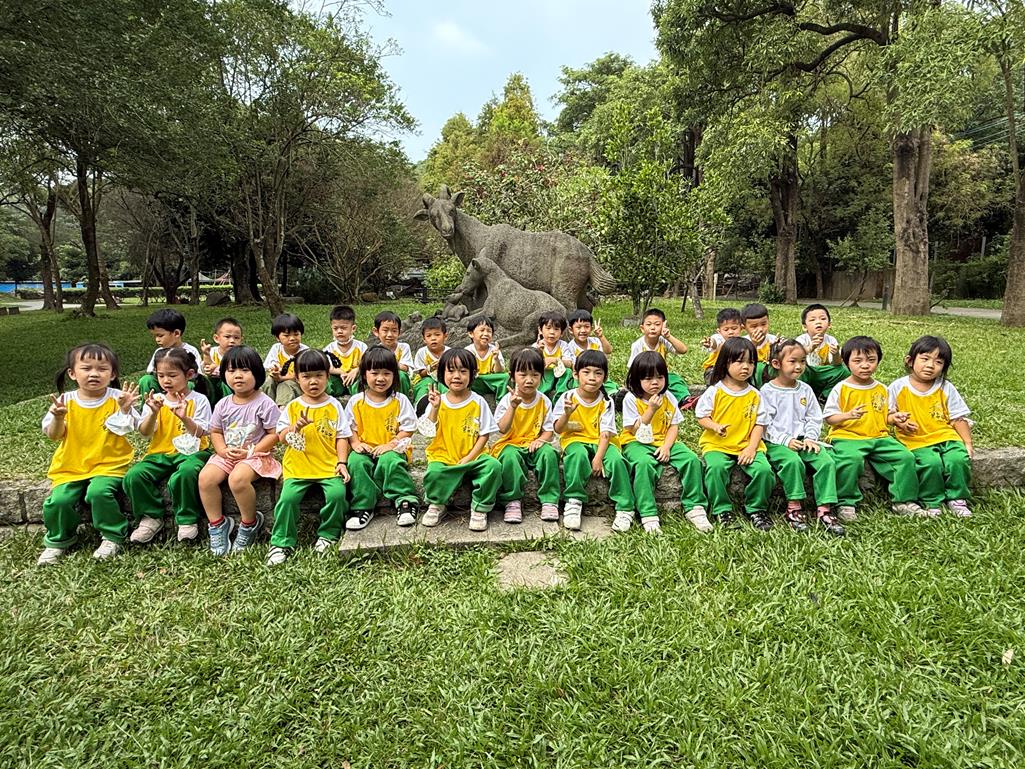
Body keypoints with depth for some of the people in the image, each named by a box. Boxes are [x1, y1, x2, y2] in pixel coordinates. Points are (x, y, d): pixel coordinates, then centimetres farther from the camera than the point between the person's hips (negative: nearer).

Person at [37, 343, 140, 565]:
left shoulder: (117, 398, -4)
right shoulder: (66, 401, 2)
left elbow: (127, 428, -10)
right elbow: (54, 435, 1)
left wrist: (125, 410, -28)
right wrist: (58, 417, -19)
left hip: (109, 464, -3)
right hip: (71, 467, 3)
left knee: (98, 492, -28)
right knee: (57, 500, -15)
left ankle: (112, 536, -3)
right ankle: (58, 540, 16)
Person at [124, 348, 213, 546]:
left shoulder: (199, 400, 0)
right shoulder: (156, 400, 9)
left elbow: (200, 433, -8)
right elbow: (145, 433, 0)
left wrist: (185, 418, -26)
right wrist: (153, 413, -18)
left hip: (191, 452, -4)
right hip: (160, 453, 4)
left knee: (186, 472, -37)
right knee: (134, 476, -23)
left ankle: (187, 519, -14)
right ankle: (151, 517, -1)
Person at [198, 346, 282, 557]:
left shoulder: (264, 403, -8)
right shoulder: (223, 404, 7)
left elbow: (274, 434, -9)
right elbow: (215, 432, 14)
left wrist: (250, 452, -16)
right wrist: (223, 450, -6)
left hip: (255, 454, -5)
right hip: (227, 454, 6)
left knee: (237, 478, -33)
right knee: (205, 477, -20)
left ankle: (250, 523, -8)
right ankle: (217, 524, -2)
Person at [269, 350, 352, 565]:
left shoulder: (334, 406, 7)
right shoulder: (292, 407, 9)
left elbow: (341, 437, 6)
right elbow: (281, 436, 4)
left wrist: (342, 463, -4)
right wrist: (296, 427, -16)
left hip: (329, 466, -1)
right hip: (298, 467, 1)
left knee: (338, 493, -23)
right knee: (287, 498, -20)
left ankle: (328, 534, 0)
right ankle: (282, 543, -2)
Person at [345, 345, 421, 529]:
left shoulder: (400, 400, 0)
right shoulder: (356, 401, 6)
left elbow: (407, 429, -2)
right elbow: (349, 428, 9)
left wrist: (390, 445, -14)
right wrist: (355, 443, -10)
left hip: (392, 449, -2)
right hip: (365, 449, 2)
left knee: (389, 461, -34)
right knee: (356, 461, -29)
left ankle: (406, 501, -20)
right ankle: (363, 506, -21)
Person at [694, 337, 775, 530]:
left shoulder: (755, 395, 7)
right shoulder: (714, 391, -1)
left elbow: (759, 424, 7)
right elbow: (701, 416, 1)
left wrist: (752, 447, -6)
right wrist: (715, 426, -20)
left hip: (747, 445, 2)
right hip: (716, 444, -2)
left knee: (763, 469, -21)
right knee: (716, 467, -31)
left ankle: (756, 509, 4)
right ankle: (722, 510, -11)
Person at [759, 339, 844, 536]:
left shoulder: (805, 389, 13)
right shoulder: (767, 391, -2)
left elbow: (814, 418, 13)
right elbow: (765, 424, -8)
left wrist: (810, 438, -5)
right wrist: (786, 440, -17)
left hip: (804, 440, 5)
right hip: (777, 442, -4)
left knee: (827, 461, -21)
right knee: (792, 461, -34)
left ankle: (824, 509, -16)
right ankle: (794, 508, -20)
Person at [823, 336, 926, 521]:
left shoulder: (882, 390, 14)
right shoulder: (841, 389, -2)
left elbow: (884, 417, 21)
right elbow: (829, 418, -3)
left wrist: (894, 417, -1)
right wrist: (848, 415, -20)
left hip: (879, 437, 5)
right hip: (847, 437, -5)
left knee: (905, 457, -13)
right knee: (851, 460, -34)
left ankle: (904, 501, 4)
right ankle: (846, 503, -18)